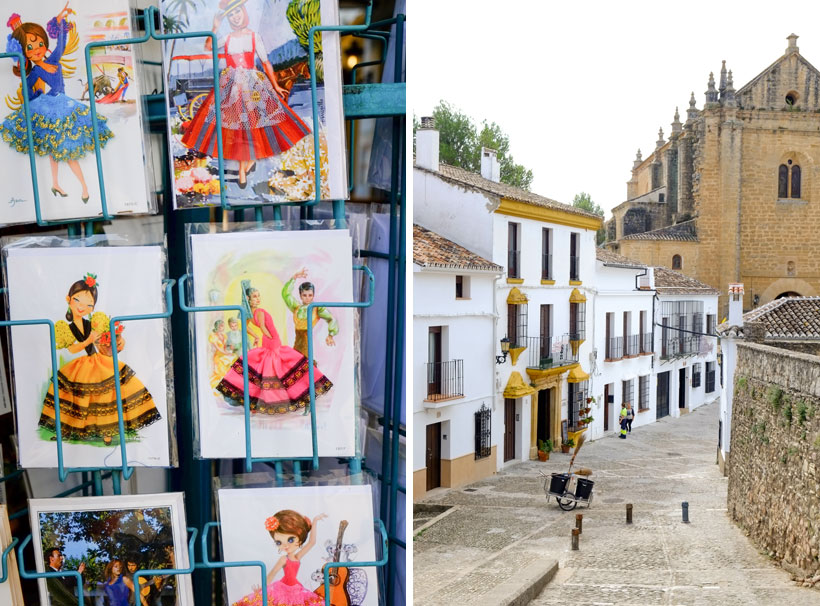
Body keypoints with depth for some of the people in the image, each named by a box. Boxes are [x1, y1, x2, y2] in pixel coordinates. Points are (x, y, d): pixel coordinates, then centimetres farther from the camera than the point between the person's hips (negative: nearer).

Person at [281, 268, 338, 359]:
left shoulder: (318, 308, 1)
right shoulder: (296, 307, 13)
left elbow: (331, 319, -10)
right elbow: (285, 293, 5)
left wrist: (330, 335, -27)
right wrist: (294, 277, -2)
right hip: (298, 346, 4)